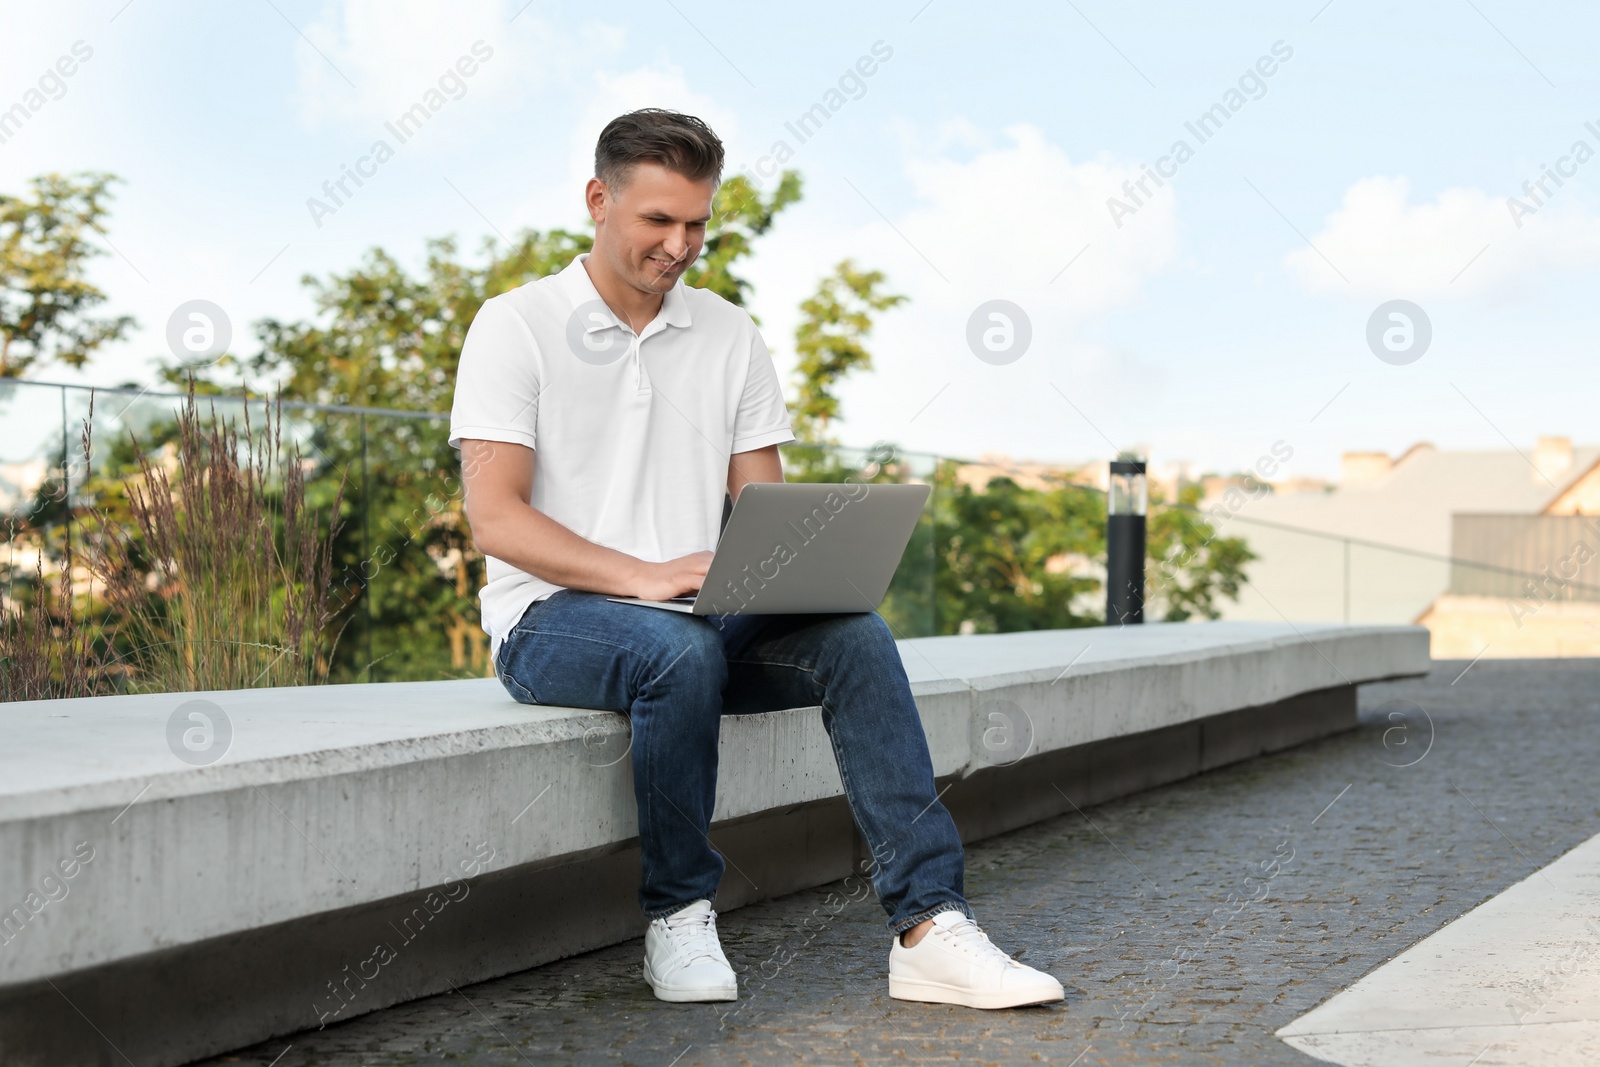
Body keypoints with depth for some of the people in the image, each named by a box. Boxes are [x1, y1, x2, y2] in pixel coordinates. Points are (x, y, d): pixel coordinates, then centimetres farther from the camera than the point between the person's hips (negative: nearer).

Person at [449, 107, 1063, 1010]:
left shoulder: (730, 335, 12)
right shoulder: (517, 326, -2)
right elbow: (496, 517, -12)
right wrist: (640, 576, -26)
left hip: (707, 615, 4)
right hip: (554, 620, -4)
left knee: (854, 636, -23)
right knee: (681, 649, -37)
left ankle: (930, 925, -27)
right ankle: (678, 916, -17)